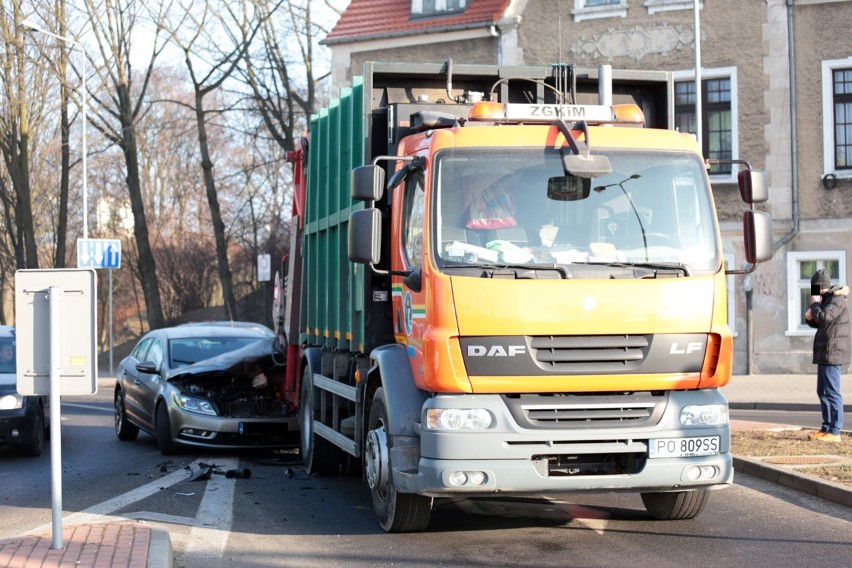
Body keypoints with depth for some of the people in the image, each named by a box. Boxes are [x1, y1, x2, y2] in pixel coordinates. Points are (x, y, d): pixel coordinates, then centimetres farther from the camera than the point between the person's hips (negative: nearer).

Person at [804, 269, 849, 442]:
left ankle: (834, 432, -10)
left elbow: (823, 317, -26)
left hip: (832, 352, -11)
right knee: (823, 392, 14)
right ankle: (826, 428, 20)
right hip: (826, 353, 11)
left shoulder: (836, 300, -13)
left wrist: (815, 305, -8)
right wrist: (809, 317, 2)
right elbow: (816, 323, 23)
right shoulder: (827, 300, 19)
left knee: (831, 392, -10)